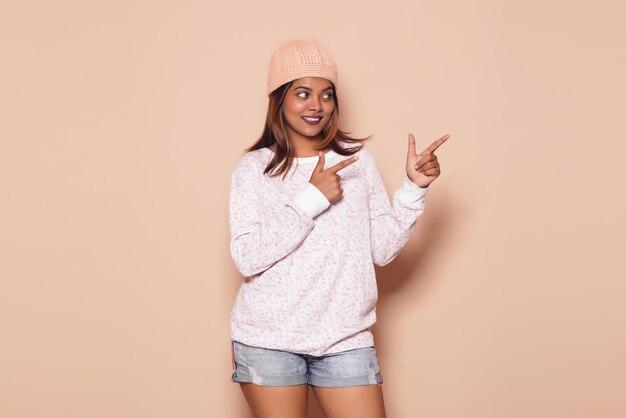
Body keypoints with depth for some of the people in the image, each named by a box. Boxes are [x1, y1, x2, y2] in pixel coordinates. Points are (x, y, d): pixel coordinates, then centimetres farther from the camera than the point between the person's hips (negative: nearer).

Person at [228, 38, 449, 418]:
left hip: (346, 340, 2)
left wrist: (414, 187, -6)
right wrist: (311, 199, -17)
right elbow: (246, 258, -13)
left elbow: (382, 250, 4)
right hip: (268, 341, -1)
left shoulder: (358, 159, 6)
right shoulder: (254, 168, -1)